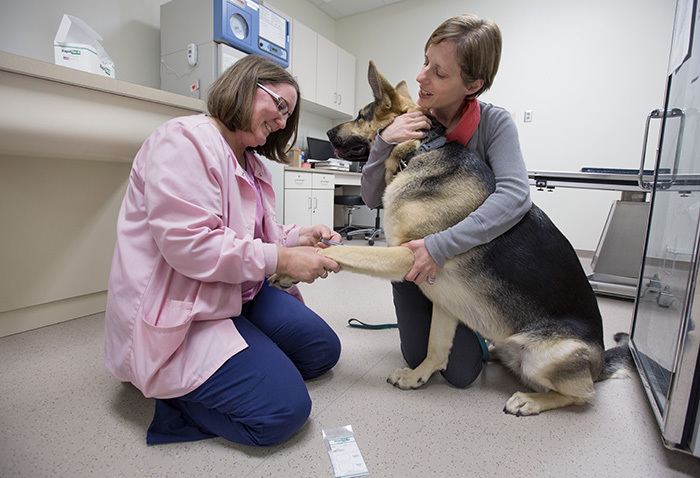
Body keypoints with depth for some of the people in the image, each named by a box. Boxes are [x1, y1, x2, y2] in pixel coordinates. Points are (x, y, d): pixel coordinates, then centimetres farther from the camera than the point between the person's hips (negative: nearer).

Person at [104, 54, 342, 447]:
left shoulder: (251, 162, 15)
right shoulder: (185, 141, -16)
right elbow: (187, 244, -26)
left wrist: (297, 237, -2)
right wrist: (282, 259, -23)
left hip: (238, 294, 10)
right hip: (175, 312, -10)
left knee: (324, 348, 7)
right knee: (283, 410, -18)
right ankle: (171, 385, 5)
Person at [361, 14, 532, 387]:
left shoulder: (493, 123, -16)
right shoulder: (408, 123, -11)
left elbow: (515, 195, -32)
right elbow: (372, 199, -12)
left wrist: (443, 245, -40)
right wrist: (383, 143, -28)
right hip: (412, 256, 2)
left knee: (461, 373, 2)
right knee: (418, 360, 9)